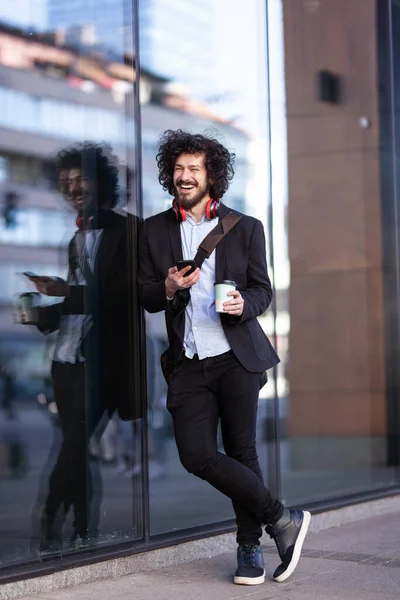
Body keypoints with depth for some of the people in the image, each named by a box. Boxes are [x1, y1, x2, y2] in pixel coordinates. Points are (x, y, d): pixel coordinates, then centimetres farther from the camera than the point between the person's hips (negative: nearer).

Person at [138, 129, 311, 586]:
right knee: (196, 455, -10)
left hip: (237, 357, -1)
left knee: (241, 452, 1)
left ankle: (249, 547, 18)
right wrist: (169, 288, -12)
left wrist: (243, 304, -14)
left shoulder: (245, 228, 7)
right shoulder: (154, 230, 11)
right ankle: (282, 520, 5)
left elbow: (263, 290, 8)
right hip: (189, 364, 1)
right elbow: (145, 296, 10)